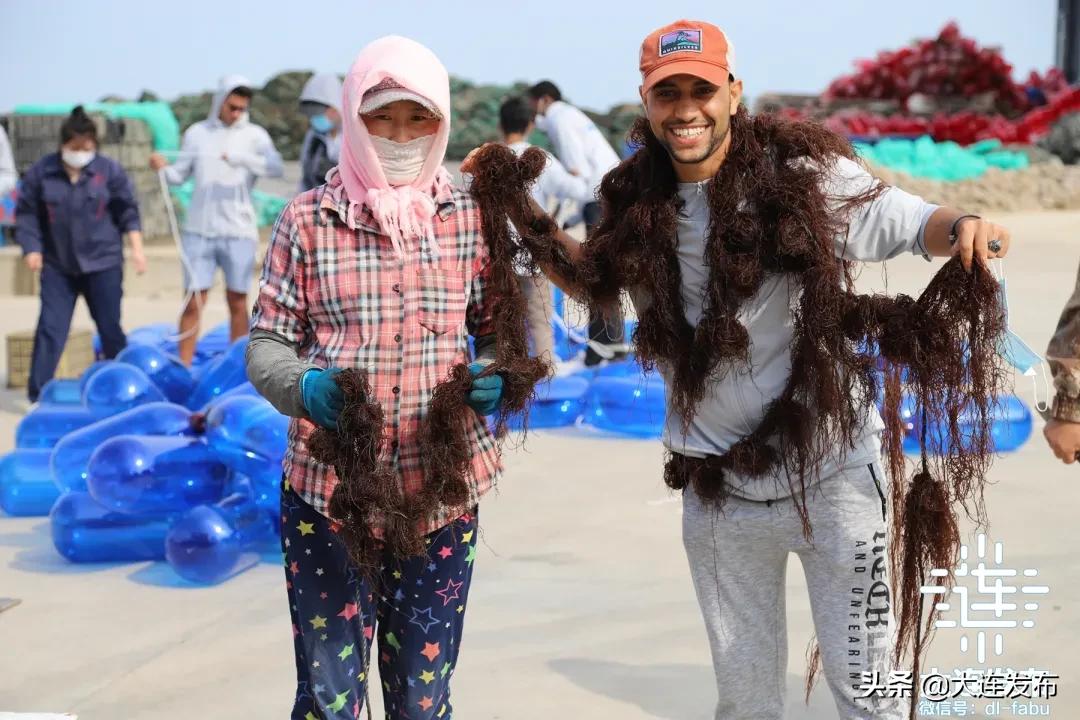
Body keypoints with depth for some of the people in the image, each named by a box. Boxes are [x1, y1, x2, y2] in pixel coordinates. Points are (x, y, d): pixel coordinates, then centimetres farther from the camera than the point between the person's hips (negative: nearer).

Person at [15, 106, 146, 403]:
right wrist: (31, 249, -7)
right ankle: (37, 395, 0)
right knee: (50, 329, -4)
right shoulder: (41, 172, -2)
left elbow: (128, 211, 3)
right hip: (57, 266, 0)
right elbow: (26, 212, 3)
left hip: (103, 264, 0)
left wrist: (136, 247, -3)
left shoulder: (110, 170, -3)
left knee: (110, 328, 6)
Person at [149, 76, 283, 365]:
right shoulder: (197, 133, 8)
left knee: (237, 301, 6)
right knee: (193, 302, 0)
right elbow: (180, 174, 6)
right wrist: (163, 168, -14)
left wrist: (240, 157, -24)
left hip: (238, 231, -1)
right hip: (199, 230, 1)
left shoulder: (255, 135, 2)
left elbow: (275, 167, -14)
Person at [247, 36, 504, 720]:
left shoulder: (471, 218, 4)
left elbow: (497, 328, 11)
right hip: (329, 491, -1)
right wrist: (303, 385, -20)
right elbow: (266, 342, 1)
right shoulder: (308, 219, -1)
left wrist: (498, 374, -11)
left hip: (442, 491, 2)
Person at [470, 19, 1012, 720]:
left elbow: (913, 223, -9)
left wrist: (964, 227, -30)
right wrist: (520, 208, 8)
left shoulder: (804, 175, -13)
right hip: (718, 487, 4)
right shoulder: (638, 205, 0)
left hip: (832, 470, -3)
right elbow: (591, 278, 19)